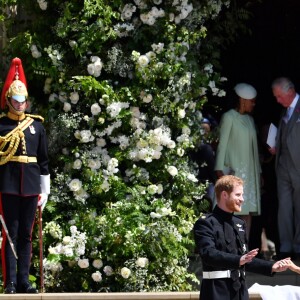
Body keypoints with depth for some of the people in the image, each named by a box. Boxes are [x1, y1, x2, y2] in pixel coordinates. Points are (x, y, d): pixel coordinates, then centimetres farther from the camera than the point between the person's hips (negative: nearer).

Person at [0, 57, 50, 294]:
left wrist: (44, 190, 9)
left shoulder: (37, 126, 10)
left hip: (30, 186, 3)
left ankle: (24, 281, 11)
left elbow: (44, 161, 13)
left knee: (26, 235, 7)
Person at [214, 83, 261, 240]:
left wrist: (258, 171, 15)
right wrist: (219, 169, -14)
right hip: (234, 170, -7)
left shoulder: (250, 119, 17)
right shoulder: (229, 117, -4)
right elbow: (222, 143, -7)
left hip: (249, 171, 7)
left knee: (248, 211, 2)